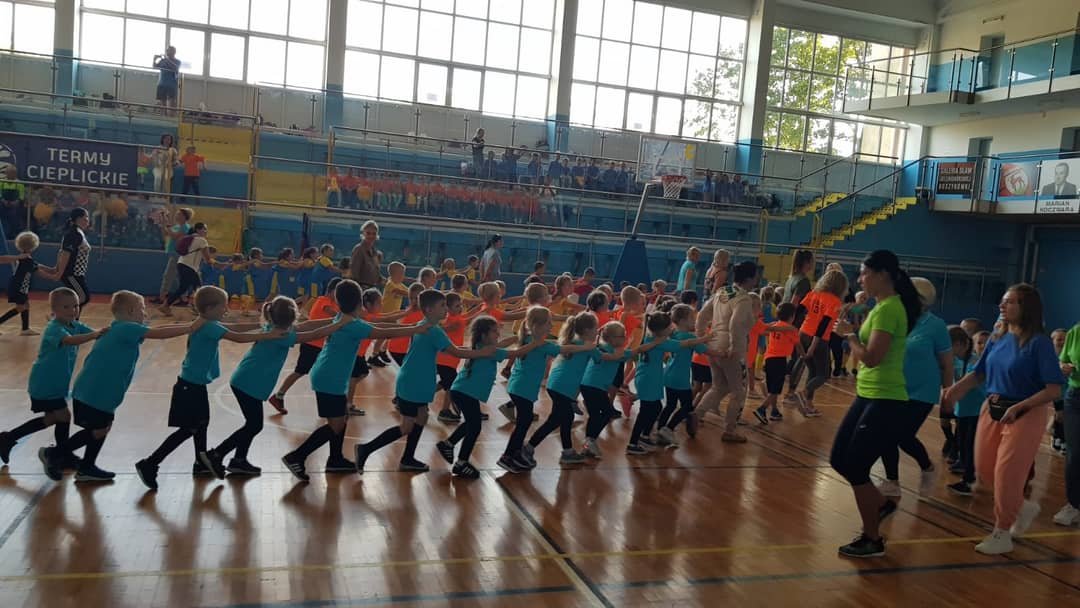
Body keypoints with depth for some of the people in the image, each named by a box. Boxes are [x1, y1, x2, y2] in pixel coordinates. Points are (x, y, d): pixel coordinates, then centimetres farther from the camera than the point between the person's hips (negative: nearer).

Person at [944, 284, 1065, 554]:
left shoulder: (1039, 342, -16)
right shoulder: (997, 339, 2)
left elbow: (1054, 390, -19)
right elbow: (979, 373, 7)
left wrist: (1018, 407, -26)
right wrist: (957, 388, -12)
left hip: (1026, 414, -6)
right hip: (992, 410, 7)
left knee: (1007, 474, -1)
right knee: (984, 470, 11)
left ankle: (1002, 534, 17)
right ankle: (1023, 506, 37)